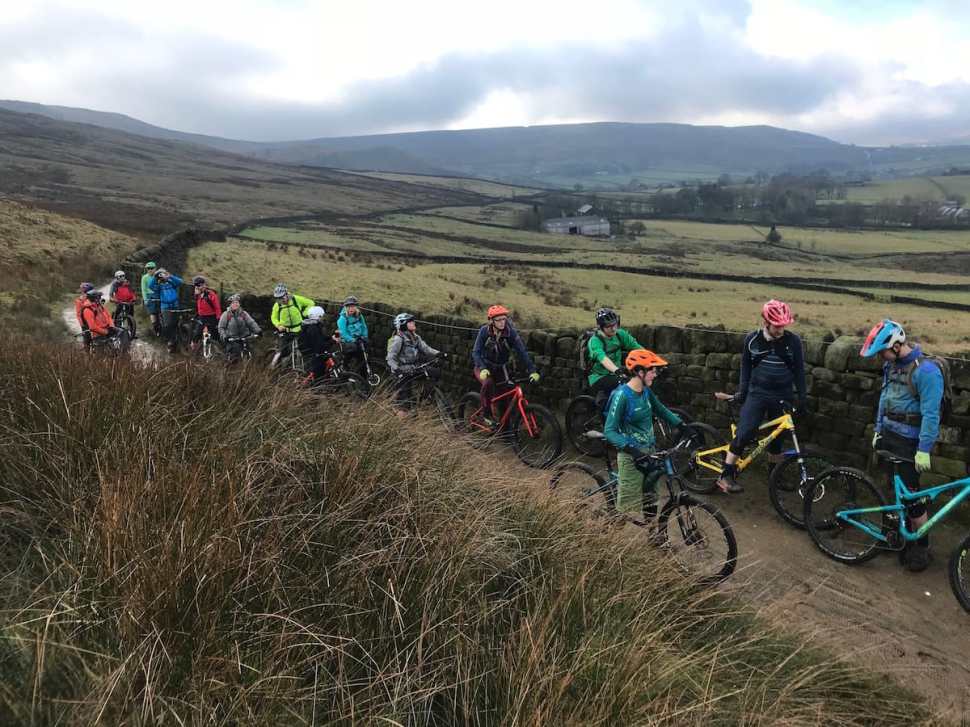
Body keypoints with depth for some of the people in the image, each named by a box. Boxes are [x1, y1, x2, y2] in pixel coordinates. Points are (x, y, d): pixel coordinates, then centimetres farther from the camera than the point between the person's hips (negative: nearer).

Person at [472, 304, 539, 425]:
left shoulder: (511, 332, -18)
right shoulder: (484, 331, -18)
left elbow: (522, 352, -22)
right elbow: (476, 352, -21)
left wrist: (532, 371, -32)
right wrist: (482, 369, -38)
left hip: (501, 369, 2)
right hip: (484, 367, -2)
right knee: (488, 383, -32)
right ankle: (485, 412, -13)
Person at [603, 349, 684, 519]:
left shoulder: (646, 391, 3)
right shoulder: (622, 395, -19)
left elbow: (662, 410, 22)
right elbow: (609, 431, -22)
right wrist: (633, 450, -34)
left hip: (650, 451, 8)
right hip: (632, 456, -8)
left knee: (650, 500, 17)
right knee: (630, 506, -4)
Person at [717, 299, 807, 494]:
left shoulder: (793, 341, -5)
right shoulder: (752, 339, -4)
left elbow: (799, 370, 3)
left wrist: (802, 397, 2)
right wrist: (741, 392, 6)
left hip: (782, 397, 1)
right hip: (757, 393, -1)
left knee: (776, 438, 10)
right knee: (744, 433, -14)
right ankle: (726, 476, -7)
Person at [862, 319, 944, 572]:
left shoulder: (926, 370, -21)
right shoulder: (891, 365, 4)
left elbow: (931, 413, -21)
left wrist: (924, 450, -21)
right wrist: (878, 431, 16)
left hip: (909, 441, -7)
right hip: (889, 436, 7)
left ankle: (922, 546, 13)